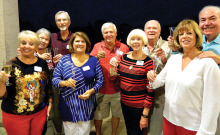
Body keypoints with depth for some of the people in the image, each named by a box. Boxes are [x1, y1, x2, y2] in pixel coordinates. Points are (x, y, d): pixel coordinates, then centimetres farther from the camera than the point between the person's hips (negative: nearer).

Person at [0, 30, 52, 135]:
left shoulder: (42, 63, -1)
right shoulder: (12, 65, -9)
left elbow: (48, 86, 10)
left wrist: (49, 103, 8)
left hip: (40, 113, 3)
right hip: (15, 116, -2)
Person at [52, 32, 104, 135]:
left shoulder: (93, 60, 3)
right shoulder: (64, 59, 1)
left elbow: (100, 80, 5)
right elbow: (54, 79, 1)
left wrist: (91, 91, -12)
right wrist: (65, 83, -20)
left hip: (86, 105, 1)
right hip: (68, 104, 0)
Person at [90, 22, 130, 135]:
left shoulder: (124, 48, 0)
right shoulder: (97, 46, 3)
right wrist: (97, 57, -21)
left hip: (117, 89, 0)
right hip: (101, 89, 0)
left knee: (116, 114, 16)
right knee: (98, 115, 11)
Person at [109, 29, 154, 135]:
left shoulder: (148, 62, -16)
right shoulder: (124, 57, 0)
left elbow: (150, 90, -15)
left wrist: (145, 115, -15)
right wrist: (113, 67, -11)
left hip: (139, 107, -5)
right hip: (124, 103, 5)